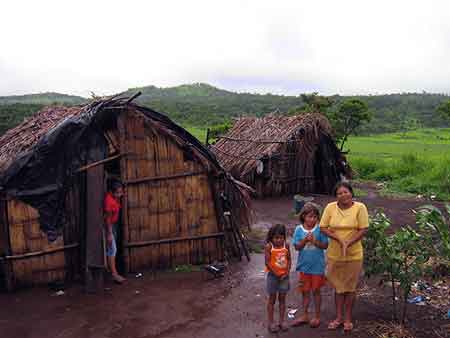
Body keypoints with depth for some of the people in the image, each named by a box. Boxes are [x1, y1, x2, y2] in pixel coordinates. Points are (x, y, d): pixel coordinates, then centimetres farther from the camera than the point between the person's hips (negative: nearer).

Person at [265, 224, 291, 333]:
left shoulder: (286, 245, -4)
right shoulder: (269, 246, -14)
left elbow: (289, 259, 1)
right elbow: (267, 263, -15)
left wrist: (287, 272, -10)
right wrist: (276, 274, -14)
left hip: (284, 275, 3)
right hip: (273, 275, -3)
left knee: (282, 298, 12)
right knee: (272, 299, 8)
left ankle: (282, 321, 24)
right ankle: (271, 322, 17)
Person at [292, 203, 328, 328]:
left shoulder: (320, 229, -9)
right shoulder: (299, 229, -4)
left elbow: (325, 245, -7)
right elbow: (297, 247, -6)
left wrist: (315, 241, -22)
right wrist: (305, 240, -21)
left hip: (317, 266, -2)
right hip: (304, 265, 2)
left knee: (316, 291, 10)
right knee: (305, 291, 14)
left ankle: (317, 317, 26)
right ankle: (304, 315, 28)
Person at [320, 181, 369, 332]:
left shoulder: (360, 207, -11)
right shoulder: (330, 207, -6)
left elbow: (363, 230, -12)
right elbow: (323, 228, -6)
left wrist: (348, 244, -21)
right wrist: (339, 239, -19)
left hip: (354, 255, -2)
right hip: (334, 255, 2)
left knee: (350, 287, 12)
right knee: (338, 286, 16)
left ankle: (348, 318, 28)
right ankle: (338, 317, 31)